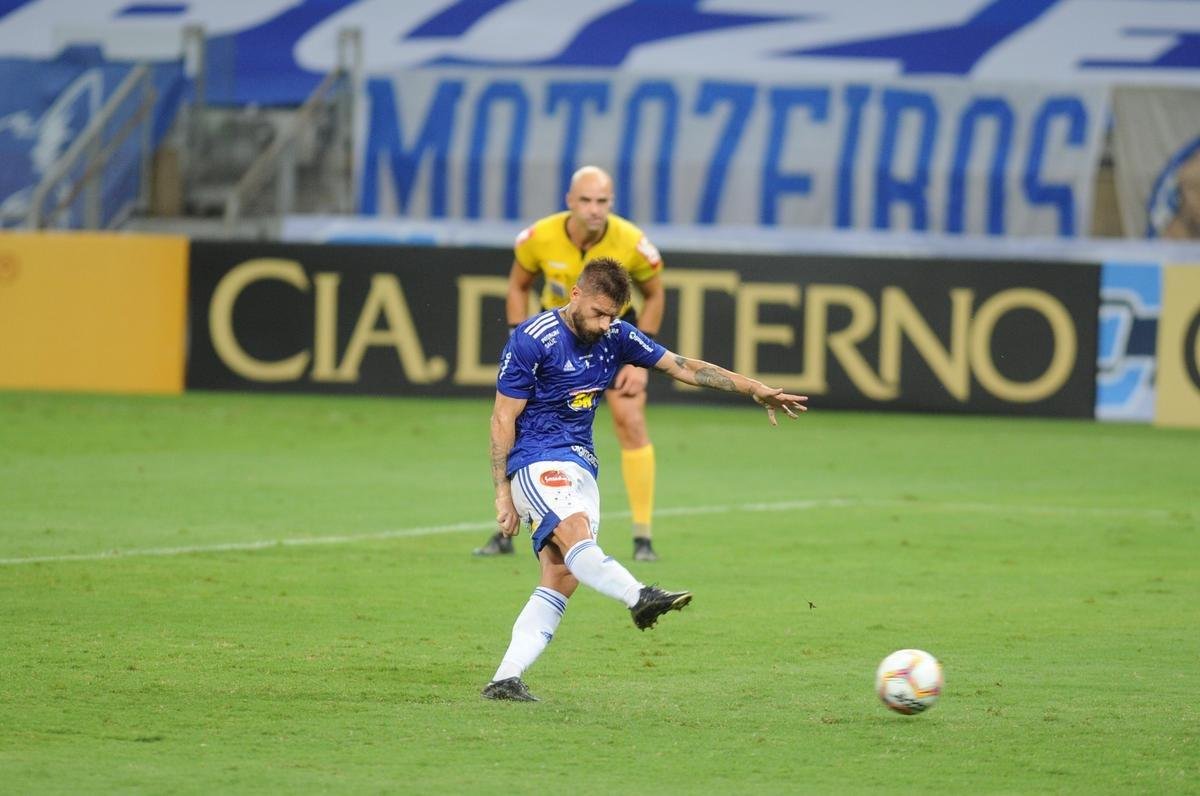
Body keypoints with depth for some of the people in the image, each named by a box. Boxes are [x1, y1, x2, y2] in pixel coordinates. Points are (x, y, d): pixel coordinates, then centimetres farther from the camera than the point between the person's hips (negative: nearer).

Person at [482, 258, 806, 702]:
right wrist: (503, 493, -11)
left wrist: (756, 390, 7)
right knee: (574, 533, -31)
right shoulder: (533, 340, -11)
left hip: (580, 466, 7)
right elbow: (503, 419, -8)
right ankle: (639, 598, -58)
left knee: (562, 577, -6)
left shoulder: (615, 336, 7)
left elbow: (682, 367, 12)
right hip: (536, 461, -7)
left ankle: (506, 679, -8)